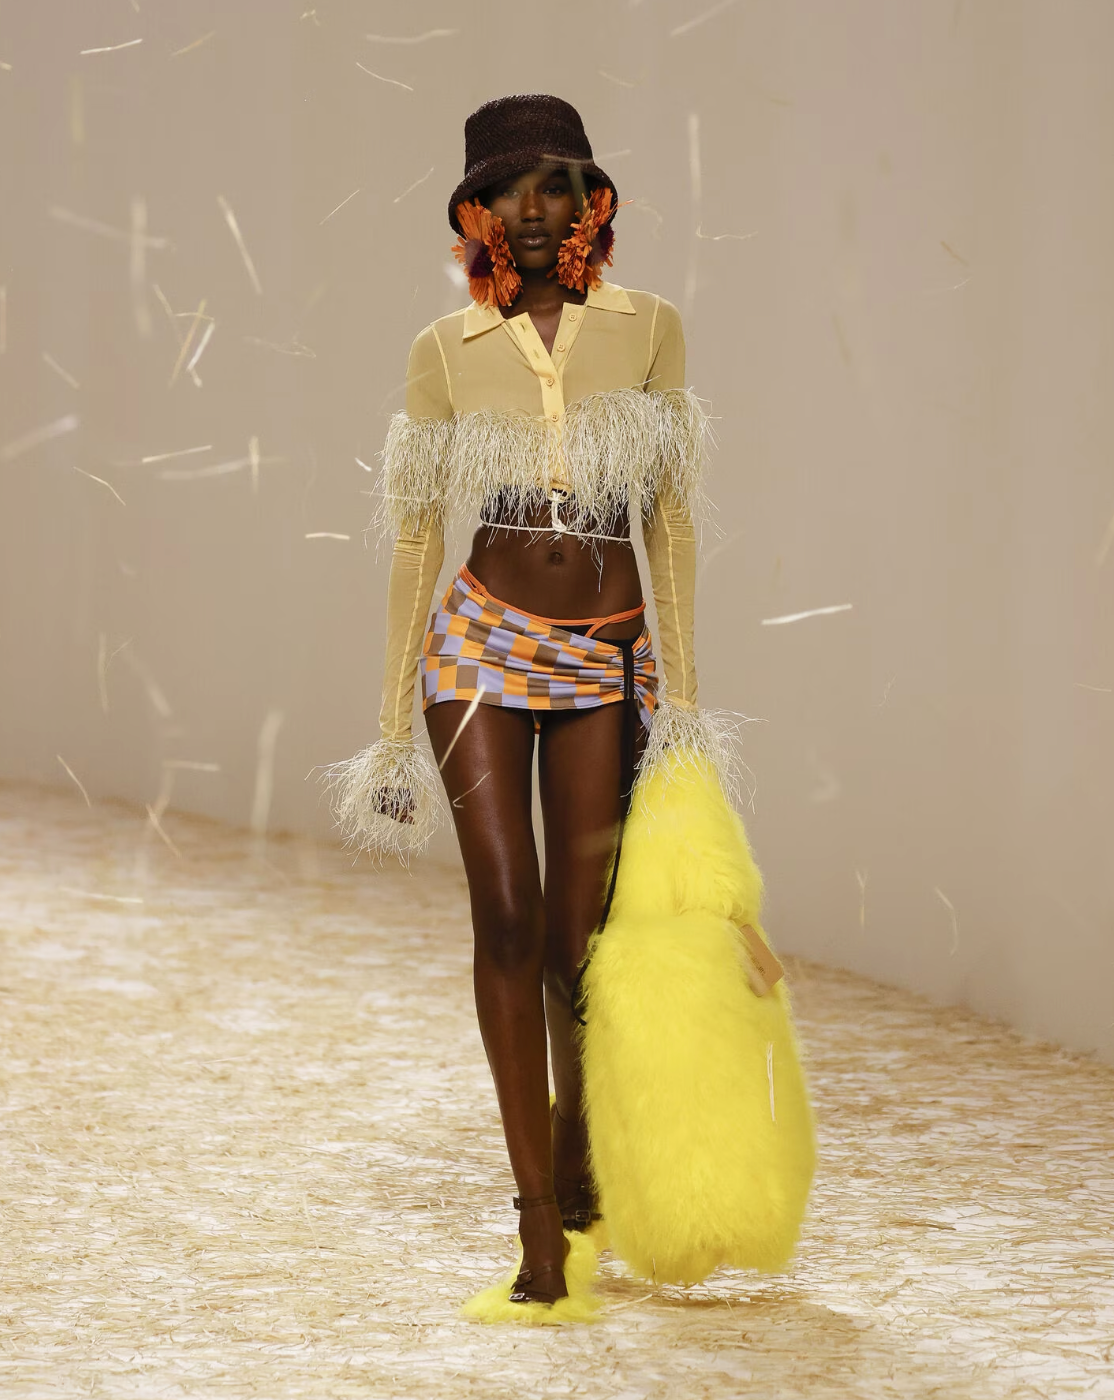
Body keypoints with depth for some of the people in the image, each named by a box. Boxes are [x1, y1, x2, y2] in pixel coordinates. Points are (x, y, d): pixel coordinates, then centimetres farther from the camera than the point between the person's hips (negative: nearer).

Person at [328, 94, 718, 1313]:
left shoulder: (648, 330, 3)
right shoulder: (445, 353, 2)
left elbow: (669, 518, 3)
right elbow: (416, 539, 4)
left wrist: (681, 687, -2)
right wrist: (394, 721, 2)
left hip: (607, 655, 1)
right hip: (485, 642, -1)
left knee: (580, 934, 5)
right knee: (507, 917, -9)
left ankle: (578, 1156, 33)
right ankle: (540, 1223, -7)